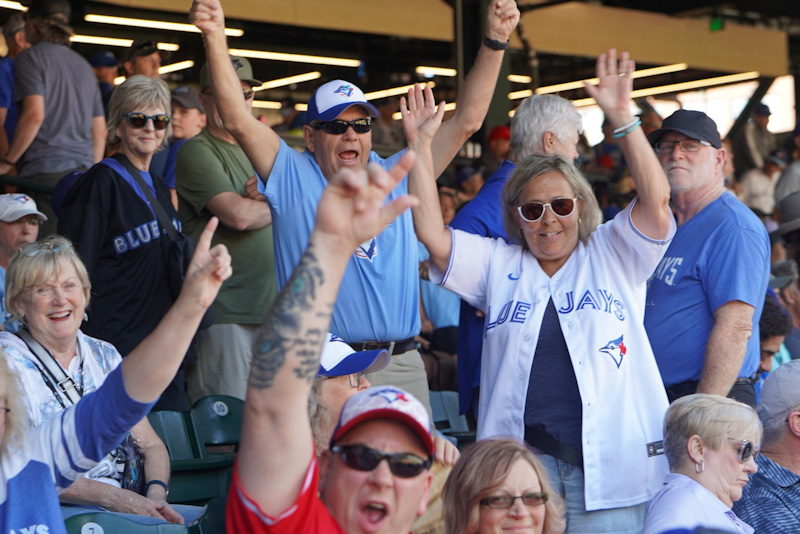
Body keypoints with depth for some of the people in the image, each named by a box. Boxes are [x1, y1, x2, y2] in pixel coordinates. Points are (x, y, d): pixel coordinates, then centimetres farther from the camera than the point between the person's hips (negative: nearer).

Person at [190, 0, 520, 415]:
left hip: (401, 365, 3)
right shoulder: (293, 178, 6)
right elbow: (239, 122, -5)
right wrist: (215, 39, -16)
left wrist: (494, 43, 1)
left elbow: (465, 121, 10)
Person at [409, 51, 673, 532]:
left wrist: (623, 118, -12)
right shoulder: (498, 265, 15)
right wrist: (420, 145, 2)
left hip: (609, 460, -1)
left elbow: (657, 200, -5)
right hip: (521, 455, 2)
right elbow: (431, 231, 6)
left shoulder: (612, 254, 10)